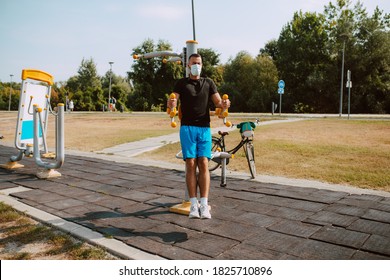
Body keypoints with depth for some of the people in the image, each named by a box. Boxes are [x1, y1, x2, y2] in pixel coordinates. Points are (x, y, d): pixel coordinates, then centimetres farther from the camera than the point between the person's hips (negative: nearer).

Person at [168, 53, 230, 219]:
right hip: (187, 128, -1)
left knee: (203, 165, -7)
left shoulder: (208, 83, 15)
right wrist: (171, 104, -26)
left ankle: (204, 205, -6)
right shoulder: (181, 83, 11)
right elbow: (173, 102, -1)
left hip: (204, 128, 1)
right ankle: (193, 205, -1)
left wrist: (224, 104, -19)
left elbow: (218, 102, 5)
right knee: (191, 165, -5)